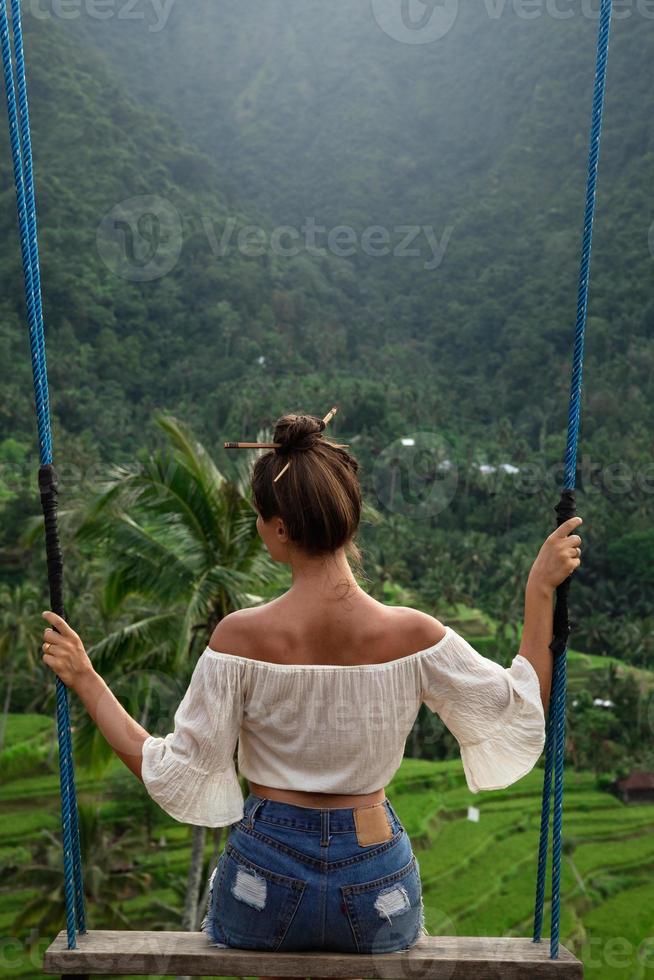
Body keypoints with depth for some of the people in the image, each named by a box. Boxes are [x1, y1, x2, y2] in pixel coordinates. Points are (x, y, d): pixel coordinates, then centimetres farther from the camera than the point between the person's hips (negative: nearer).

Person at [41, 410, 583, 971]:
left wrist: (85, 680, -6)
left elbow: (175, 776, -12)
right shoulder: (413, 634, -17)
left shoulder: (241, 636, -19)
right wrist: (540, 591, -2)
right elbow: (521, 720, -4)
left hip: (265, 879, -1)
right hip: (375, 884, 2)